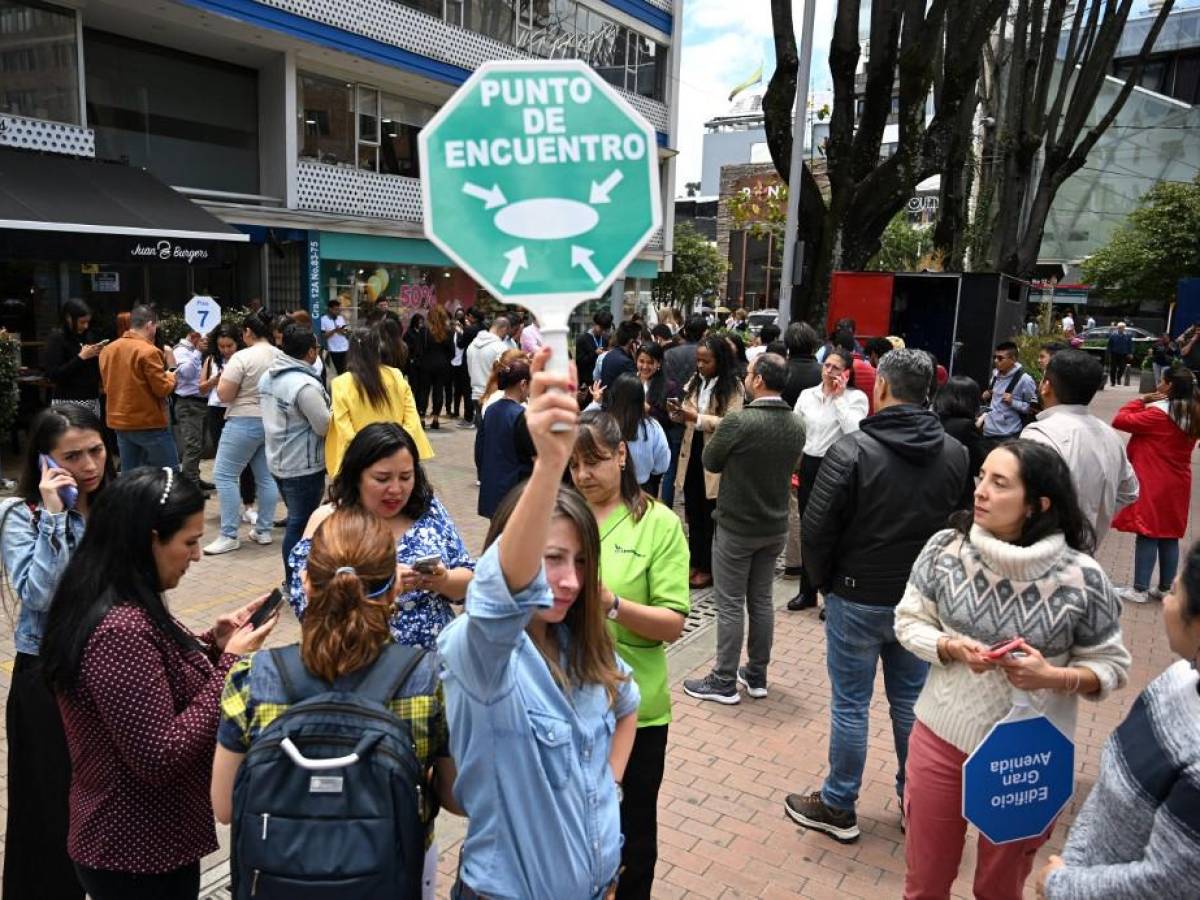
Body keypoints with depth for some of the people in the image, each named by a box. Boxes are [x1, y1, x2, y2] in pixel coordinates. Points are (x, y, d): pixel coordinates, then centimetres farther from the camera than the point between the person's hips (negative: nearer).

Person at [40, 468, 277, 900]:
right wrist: (231, 663, -21)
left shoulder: (105, 605, 1)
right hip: (141, 856, -9)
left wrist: (214, 643, -1)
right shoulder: (120, 630, -28)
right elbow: (160, 758, -27)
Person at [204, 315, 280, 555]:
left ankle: (229, 536, -3)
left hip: (245, 422, -7)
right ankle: (263, 531, 16)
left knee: (224, 475, -1)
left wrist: (222, 377, 4)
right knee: (266, 477, 11)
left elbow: (224, 395, -13)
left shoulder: (242, 357, -14)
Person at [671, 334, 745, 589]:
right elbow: (687, 418, 7)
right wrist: (678, 413, -15)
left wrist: (697, 417, -25)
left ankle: (708, 567, 18)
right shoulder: (695, 382, 7)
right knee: (693, 512, 14)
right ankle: (695, 561, 27)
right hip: (692, 454, 6)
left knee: (710, 515, 6)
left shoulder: (733, 387, -11)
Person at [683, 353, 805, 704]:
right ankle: (757, 675, 27)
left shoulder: (739, 421, -23)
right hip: (775, 526, 6)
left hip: (736, 526, -6)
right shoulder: (797, 425, -3)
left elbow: (710, 462, -9)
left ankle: (724, 682, 13)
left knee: (731, 604, 4)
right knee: (762, 600, 16)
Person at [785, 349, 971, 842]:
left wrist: (825, 581, 2)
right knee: (910, 701, 18)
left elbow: (816, 529, -15)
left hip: (857, 599, -4)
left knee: (850, 705, 8)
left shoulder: (852, 450, -18)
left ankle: (838, 807, 22)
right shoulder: (955, 454, -2)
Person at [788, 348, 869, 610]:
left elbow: (854, 432, -23)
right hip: (809, 466, 5)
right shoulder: (807, 394, 6)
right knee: (807, 529, 13)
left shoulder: (856, 397, -7)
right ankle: (807, 591, 26)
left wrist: (839, 397, -18)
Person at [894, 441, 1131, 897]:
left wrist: (1053, 677, -24)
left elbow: (1112, 665, -6)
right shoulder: (945, 547, -12)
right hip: (941, 737, 2)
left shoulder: (1081, 577, -17)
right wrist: (951, 648, -20)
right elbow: (909, 621, -1)